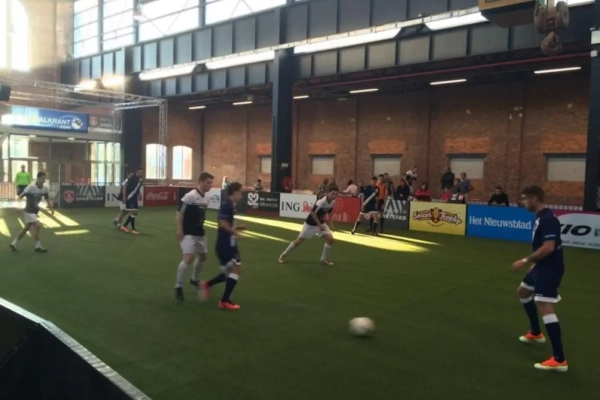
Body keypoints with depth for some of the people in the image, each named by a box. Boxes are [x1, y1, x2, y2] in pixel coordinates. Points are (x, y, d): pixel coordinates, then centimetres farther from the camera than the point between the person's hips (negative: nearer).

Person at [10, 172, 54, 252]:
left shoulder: (45, 188, -2)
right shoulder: (31, 187, -21)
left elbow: (47, 199, 9)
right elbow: (20, 196, -21)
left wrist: (51, 208, -4)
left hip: (34, 211, 8)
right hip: (28, 211, -8)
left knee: (26, 228, 17)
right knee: (37, 226, -16)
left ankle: (13, 243, 32)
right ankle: (38, 246, -5)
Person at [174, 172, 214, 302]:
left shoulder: (207, 197, 4)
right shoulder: (190, 196, -19)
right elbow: (180, 212, -17)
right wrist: (179, 229, -20)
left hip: (200, 232, 8)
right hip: (188, 233, -8)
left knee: (203, 257, 19)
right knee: (188, 258, -17)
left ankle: (194, 279, 44)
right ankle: (178, 286, -2)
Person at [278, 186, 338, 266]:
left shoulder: (333, 202, -8)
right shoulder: (321, 201, -32)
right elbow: (312, 212, -30)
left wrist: (330, 223, 6)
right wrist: (319, 225, -28)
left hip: (321, 223, 6)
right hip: (310, 223, -6)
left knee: (330, 239, -10)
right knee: (299, 240, 1)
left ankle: (324, 259, 7)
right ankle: (283, 255, 21)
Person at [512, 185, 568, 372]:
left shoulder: (547, 219, -22)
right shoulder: (541, 217, 10)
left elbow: (549, 247, -30)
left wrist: (526, 261, -24)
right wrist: (535, 263, 24)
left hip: (550, 268, -11)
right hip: (543, 266, 11)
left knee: (544, 307, -17)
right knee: (523, 292, 26)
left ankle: (559, 360, -15)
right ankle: (536, 333, 41)